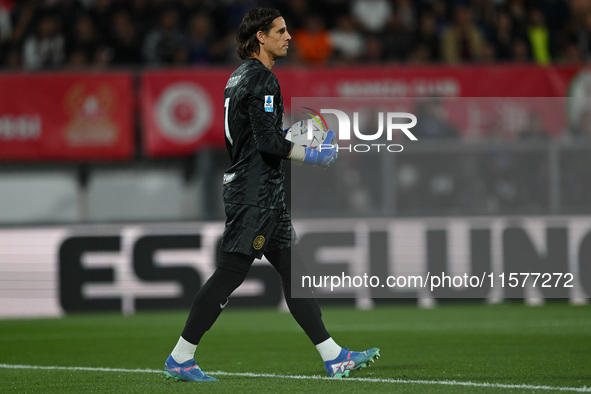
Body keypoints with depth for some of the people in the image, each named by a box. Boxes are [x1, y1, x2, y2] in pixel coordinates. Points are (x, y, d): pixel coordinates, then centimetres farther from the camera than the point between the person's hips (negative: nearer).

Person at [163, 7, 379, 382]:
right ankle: (180, 358, -3)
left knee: (293, 270, 8)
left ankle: (333, 356, 8)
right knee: (231, 273, -8)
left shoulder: (241, 76, 17)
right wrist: (312, 156, -12)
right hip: (256, 192, -11)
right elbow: (268, 143, -21)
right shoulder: (261, 79, -14)